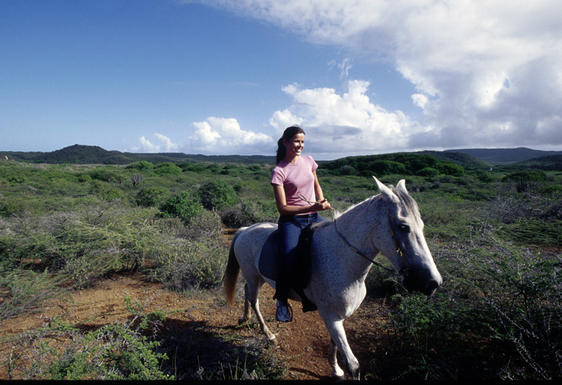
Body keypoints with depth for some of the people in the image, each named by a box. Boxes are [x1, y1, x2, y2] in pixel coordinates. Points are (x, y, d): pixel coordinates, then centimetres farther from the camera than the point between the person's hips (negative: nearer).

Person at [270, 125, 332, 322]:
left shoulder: (308, 160, 8)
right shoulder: (279, 171, -8)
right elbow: (282, 208, -12)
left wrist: (323, 202, 5)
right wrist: (311, 208, -21)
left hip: (314, 218, 6)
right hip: (291, 221, -5)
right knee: (289, 259, -28)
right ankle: (281, 300, -1)